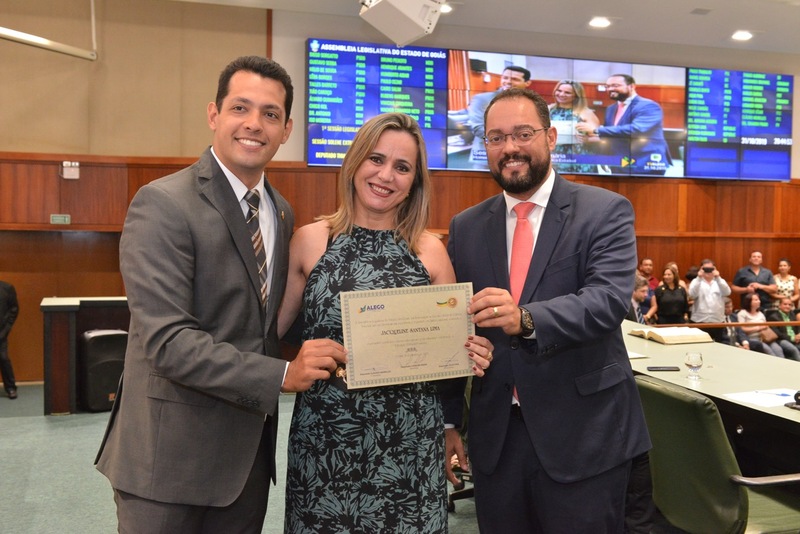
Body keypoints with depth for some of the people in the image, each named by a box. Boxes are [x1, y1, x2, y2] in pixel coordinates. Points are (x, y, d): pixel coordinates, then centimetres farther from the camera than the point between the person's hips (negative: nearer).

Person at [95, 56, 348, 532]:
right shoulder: (162, 205, -15)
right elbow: (167, 340, -22)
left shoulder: (281, 213, 8)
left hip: (249, 452, 7)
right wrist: (281, 375, -24)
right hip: (171, 456, -6)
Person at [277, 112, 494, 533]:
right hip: (324, 435, 0)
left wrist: (472, 357, -12)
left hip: (409, 438, 1)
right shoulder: (310, 240, -2)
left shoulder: (431, 250, 0)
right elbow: (271, 329, 1)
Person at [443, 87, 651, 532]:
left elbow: (610, 298, -20)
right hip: (494, 436, 3)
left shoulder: (605, 211, -5)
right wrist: (448, 420, 6)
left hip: (584, 432, -3)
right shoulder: (466, 227, 6)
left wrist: (525, 319, -36)